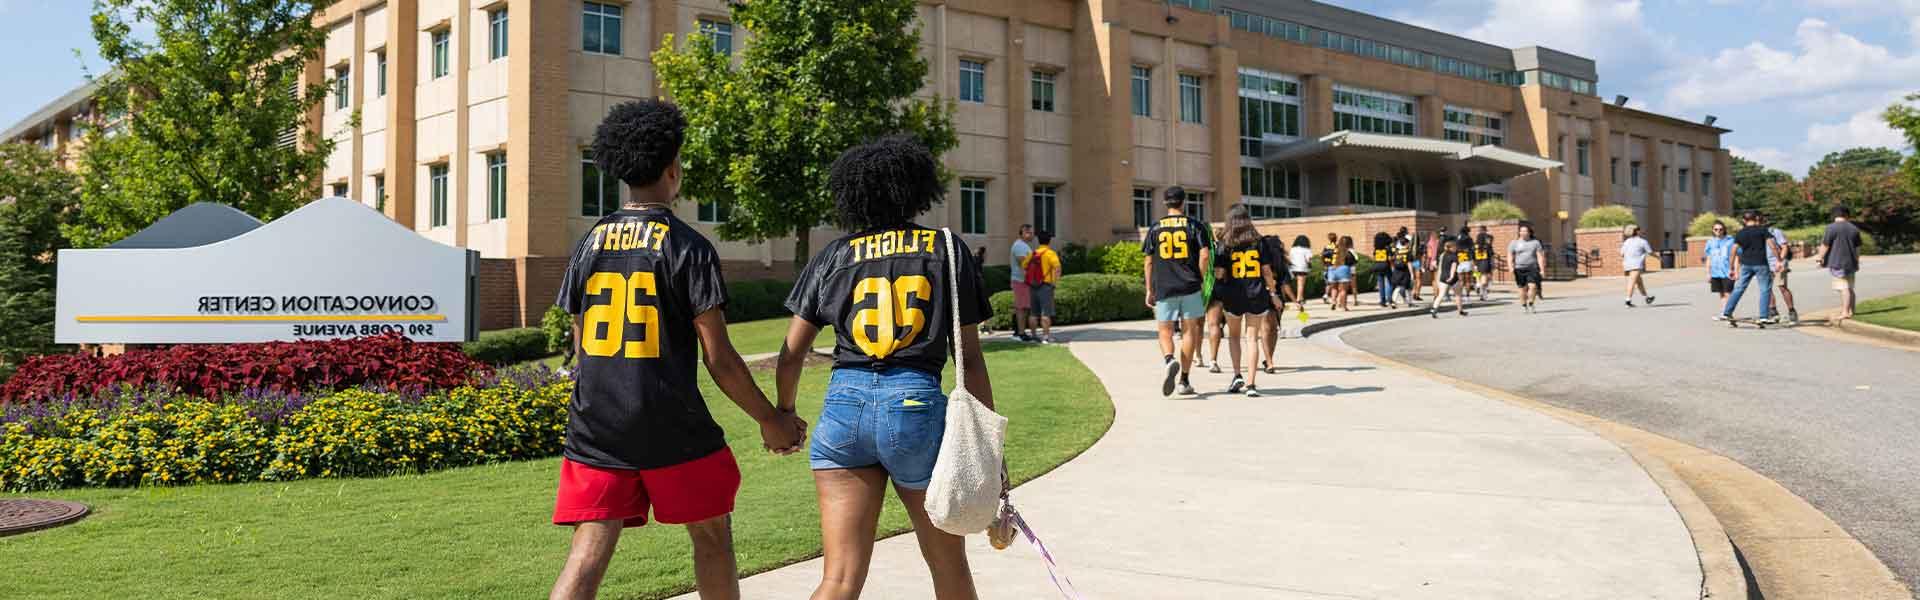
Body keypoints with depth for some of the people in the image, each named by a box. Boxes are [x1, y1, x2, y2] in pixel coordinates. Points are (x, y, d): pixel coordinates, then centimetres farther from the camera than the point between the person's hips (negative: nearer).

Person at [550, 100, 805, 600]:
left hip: (595, 427, 4)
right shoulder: (688, 247, -8)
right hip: (672, 428, -4)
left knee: (588, 554, 2)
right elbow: (718, 358, -10)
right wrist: (770, 420, 1)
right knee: (711, 535, 16)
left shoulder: (588, 245, 7)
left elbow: (581, 341, 14)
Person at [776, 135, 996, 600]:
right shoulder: (948, 250, 7)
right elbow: (970, 357, 4)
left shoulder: (834, 256, 11)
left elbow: (792, 351, 9)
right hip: (916, 404, -2)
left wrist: (784, 414, 26)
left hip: (844, 405, 2)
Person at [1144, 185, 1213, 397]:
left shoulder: (1155, 228, 5)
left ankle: (1170, 360, -22)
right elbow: (1205, 255, -7)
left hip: (1163, 288, 0)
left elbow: (1149, 261, 6)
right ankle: (1184, 380, 11)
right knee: (1189, 332, 9)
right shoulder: (1194, 225, 2)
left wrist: (1149, 290, 12)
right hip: (1190, 287, 0)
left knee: (1165, 333, 9)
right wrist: (1198, 279, 6)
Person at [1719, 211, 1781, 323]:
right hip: (1761, 264, -3)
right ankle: (1764, 316, -4)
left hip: (1746, 264, 3)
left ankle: (1726, 313, 8)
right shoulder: (1762, 229, -2)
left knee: (1738, 289, 10)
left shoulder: (1740, 233, 8)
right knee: (1764, 290, 2)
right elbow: (1772, 245, -8)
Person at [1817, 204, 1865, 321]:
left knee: (1844, 288, -9)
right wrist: (1856, 262, 24)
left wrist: (1821, 258, 1)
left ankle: (1845, 312, -12)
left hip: (1837, 263, -6)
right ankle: (1851, 311, 18)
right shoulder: (1854, 229, 9)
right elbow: (1857, 248, 15)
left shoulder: (1831, 228, -10)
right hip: (1850, 262, 6)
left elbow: (1825, 246, -11)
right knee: (1849, 288, 14)